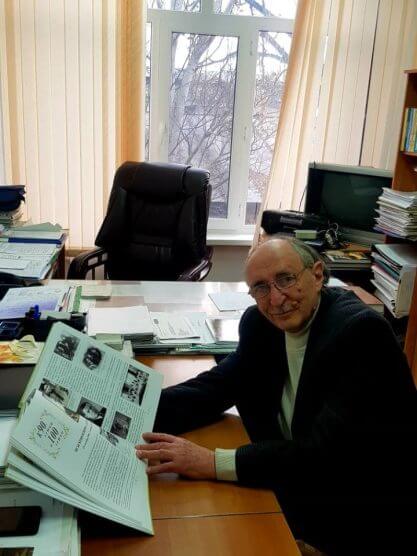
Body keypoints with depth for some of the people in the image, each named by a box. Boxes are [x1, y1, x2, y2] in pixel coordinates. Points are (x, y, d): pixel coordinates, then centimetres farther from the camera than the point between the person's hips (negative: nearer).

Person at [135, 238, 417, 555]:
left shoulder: (361, 331, -25)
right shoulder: (261, 323, -4)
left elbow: (328, 452, -31)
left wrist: (213, 463, -35)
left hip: (362, 520, -5)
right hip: (296, 497, 6)